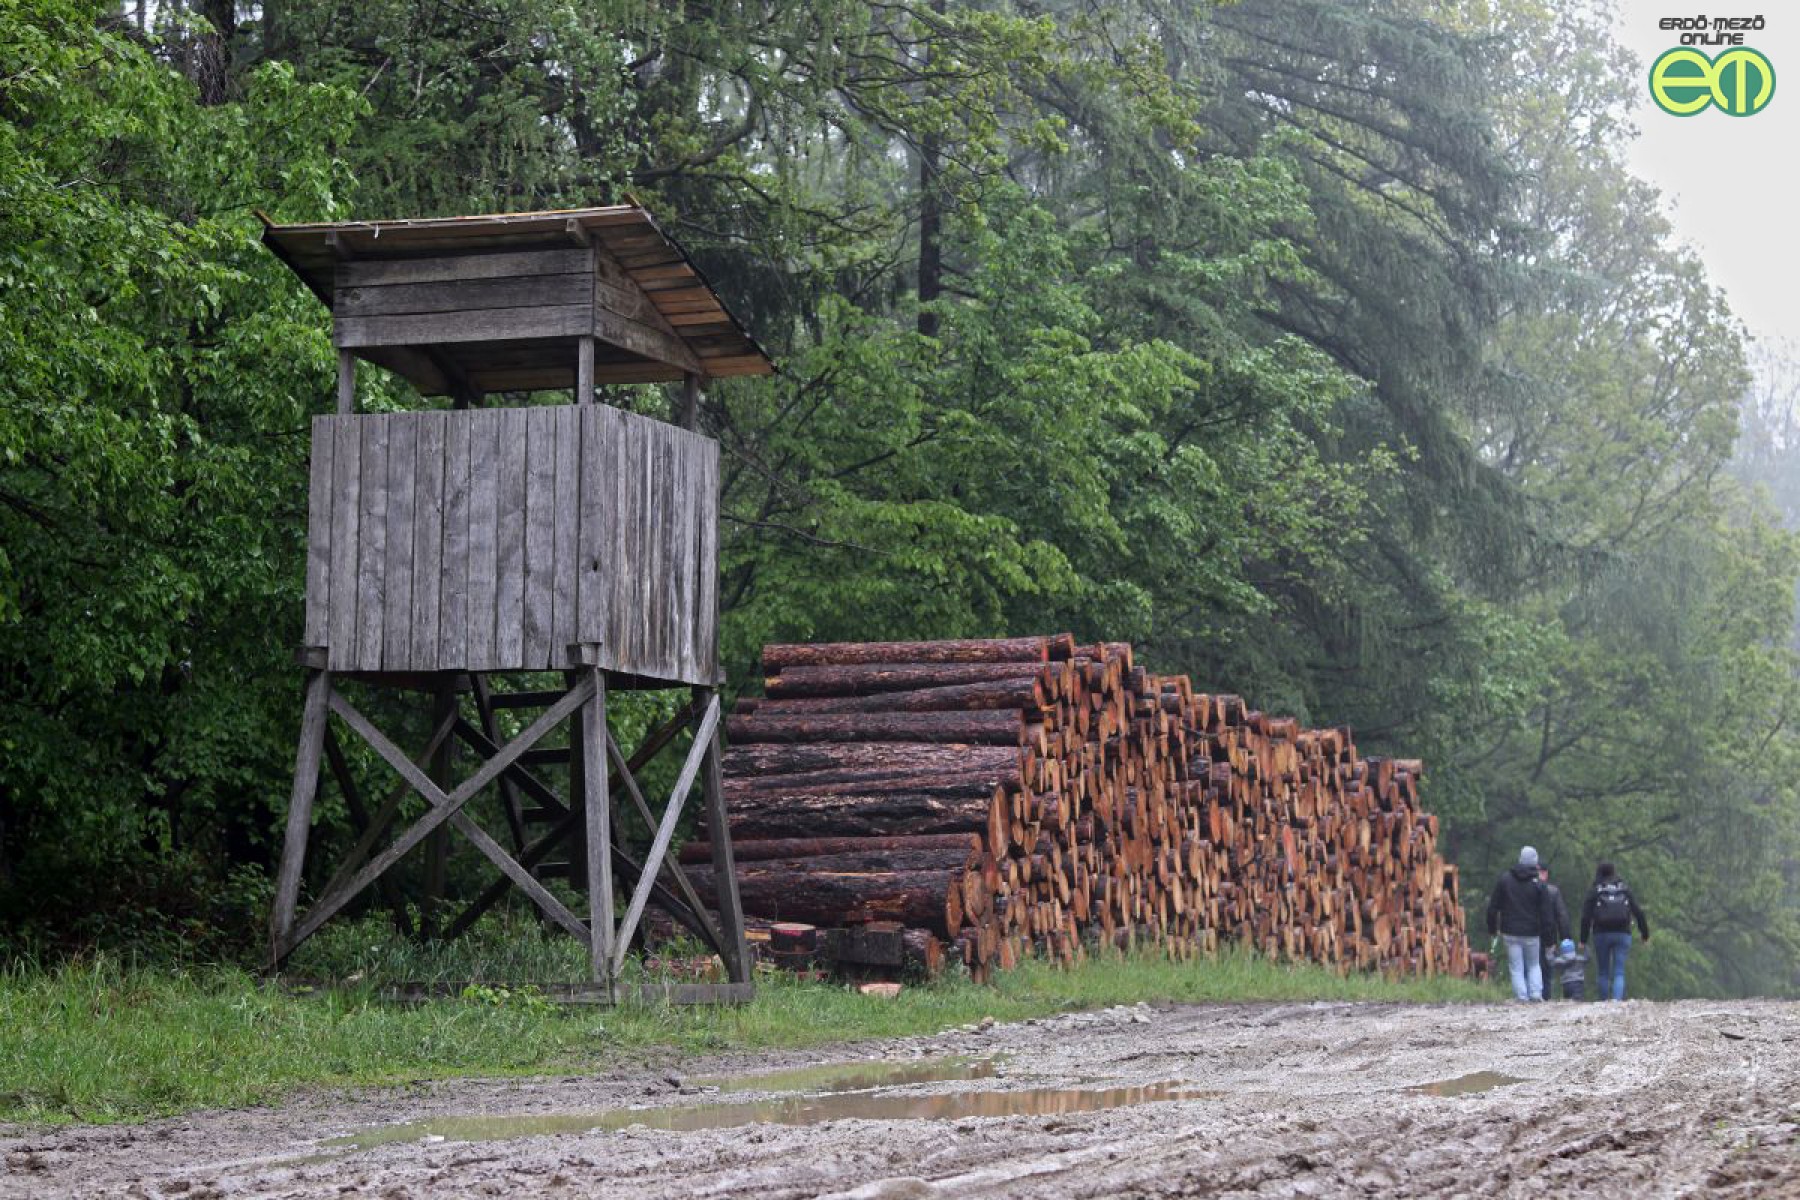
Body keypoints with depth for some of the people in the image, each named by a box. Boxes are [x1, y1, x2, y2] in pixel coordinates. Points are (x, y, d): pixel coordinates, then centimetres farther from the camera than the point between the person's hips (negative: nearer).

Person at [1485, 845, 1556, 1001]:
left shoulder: (1504, 880, 0)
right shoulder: (1538, 884, -4)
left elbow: (1493, 907, 3)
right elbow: (1546, 912, -4)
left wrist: (1492, 928, 12)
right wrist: (1547, 930, 4)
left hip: (1510, 932, 0)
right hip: (1532, 933, 0)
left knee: (1517, 968, 4)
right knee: (1534, 965, 15)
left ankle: (1521, 996, -3)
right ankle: (1536, 993, 0)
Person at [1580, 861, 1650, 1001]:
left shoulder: (1594, 891, 2)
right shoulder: (1624, 889, 8)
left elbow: (1586, 917, -3)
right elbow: (1638, 912, 6)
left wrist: (1583, 939, 1)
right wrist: (1645, 933, 12)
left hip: (1601, 935, -1)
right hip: (1622, 935, 1)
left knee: (1603, 973, 11)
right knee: (1619, 972, -2)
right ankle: (1617, 999, -23)